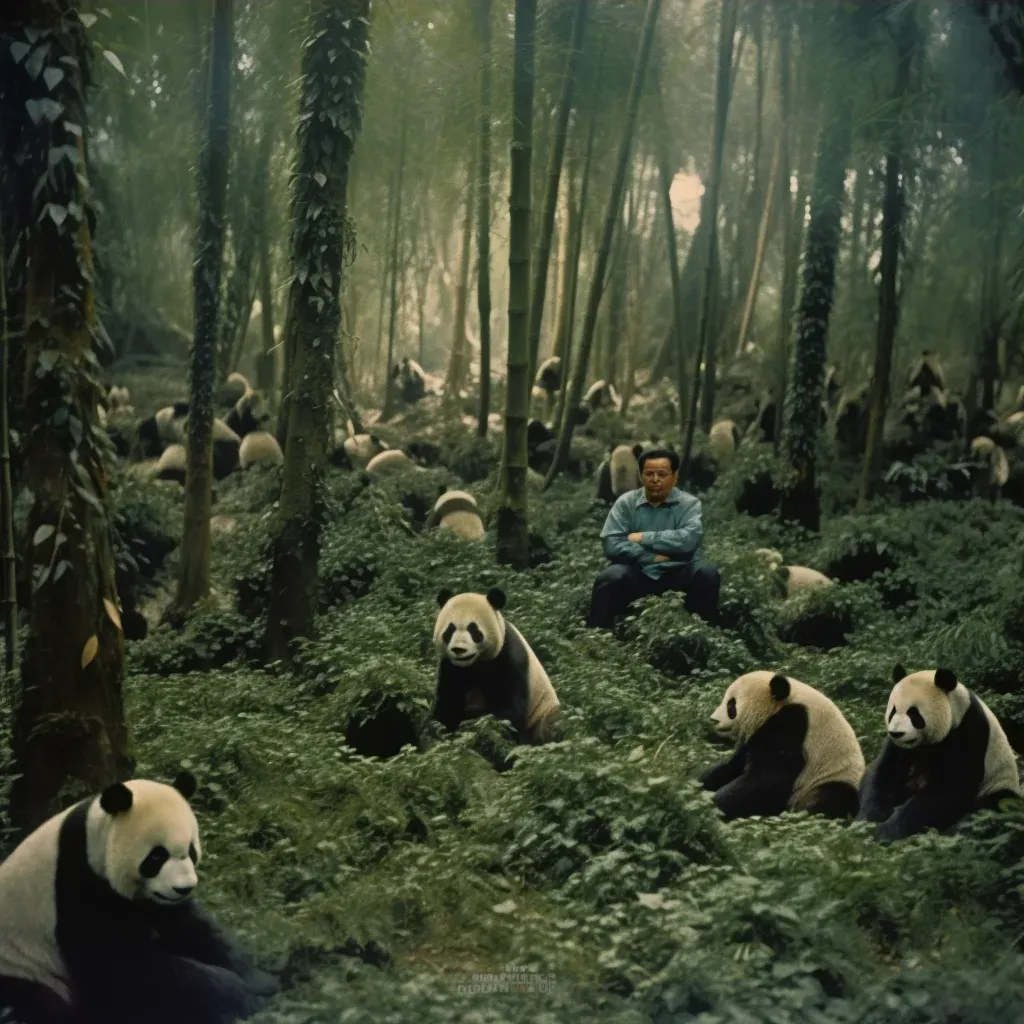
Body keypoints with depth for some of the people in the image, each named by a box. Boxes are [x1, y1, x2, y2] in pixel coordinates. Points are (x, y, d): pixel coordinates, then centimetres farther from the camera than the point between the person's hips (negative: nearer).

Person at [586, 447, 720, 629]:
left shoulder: (689, 503, 1)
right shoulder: (625, 502, 2)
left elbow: (689, 540, -19)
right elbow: (612, 545, -10)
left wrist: (643, 538, -15)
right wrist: (652, 557, -16)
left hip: (677, 572, 0)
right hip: (637, 572, 0)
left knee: (708, 574, -27)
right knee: (610, 578, -30)